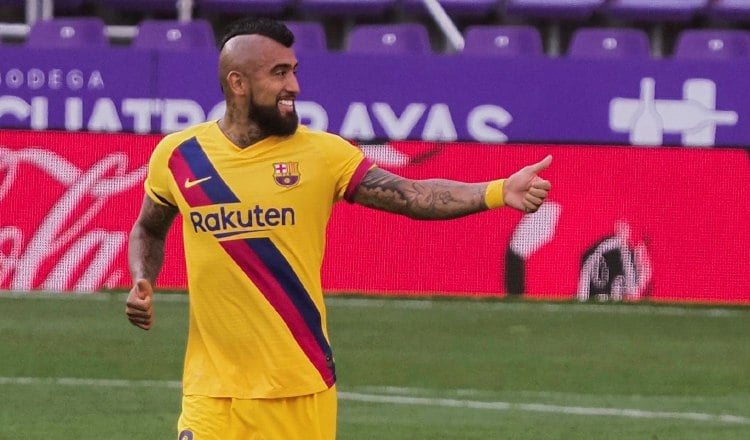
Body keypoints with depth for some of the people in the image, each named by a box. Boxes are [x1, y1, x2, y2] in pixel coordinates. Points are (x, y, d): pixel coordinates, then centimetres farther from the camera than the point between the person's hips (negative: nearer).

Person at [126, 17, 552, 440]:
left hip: (303, 390, 0)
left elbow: (412, 195, -12)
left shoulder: (321, 152, -3)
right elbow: (149, 231, 20)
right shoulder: (178, 155, 1)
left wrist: (499, 192, -26)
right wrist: (143, 284, 0)